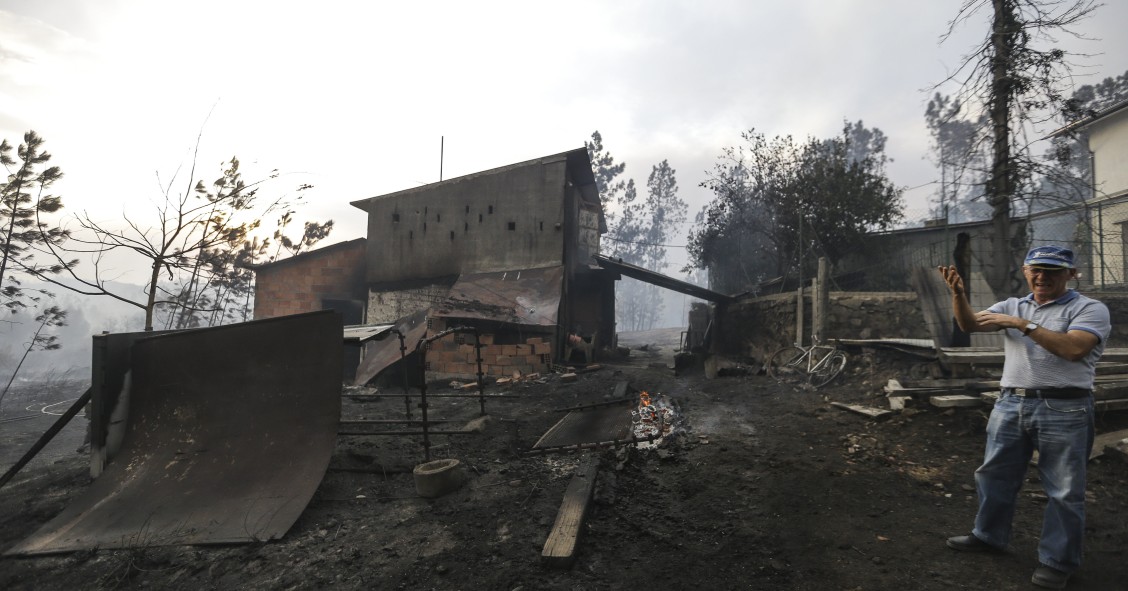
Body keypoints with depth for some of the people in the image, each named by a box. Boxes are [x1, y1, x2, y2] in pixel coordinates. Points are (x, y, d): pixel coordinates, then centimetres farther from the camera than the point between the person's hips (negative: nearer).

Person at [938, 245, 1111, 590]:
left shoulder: (1090, 309, -2)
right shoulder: (1012, 306, 11)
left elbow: (1073, 348, -20)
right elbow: (970, 325, -4)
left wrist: (1024, 325, -20)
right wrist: (958, 295, -22)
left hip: (1063, 410, -5)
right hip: (1011, 405, 5)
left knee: (1063, 491, 6)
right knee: (994, 475, 14)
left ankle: (1058, 561, 21)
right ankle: (989, 536, 30)